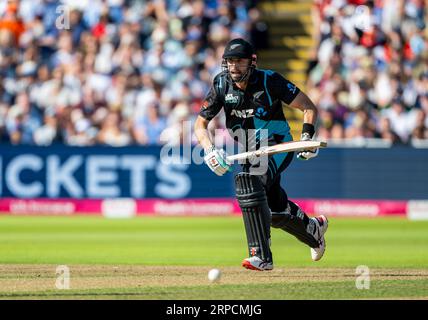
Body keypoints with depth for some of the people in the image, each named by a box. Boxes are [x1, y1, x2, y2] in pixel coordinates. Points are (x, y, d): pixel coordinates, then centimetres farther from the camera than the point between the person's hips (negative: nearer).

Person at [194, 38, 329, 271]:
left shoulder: (269, 81, -18)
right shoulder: (221, 85, -8)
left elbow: (309, 107, -12)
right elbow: (200, 124, -5)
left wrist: (307, 137, -28)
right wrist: (210, 151, -24)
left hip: (276, 147, -6)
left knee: (248, 182, -33)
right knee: (276, 210, 12)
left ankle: (261, 256, -33)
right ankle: (314, 229, 48)